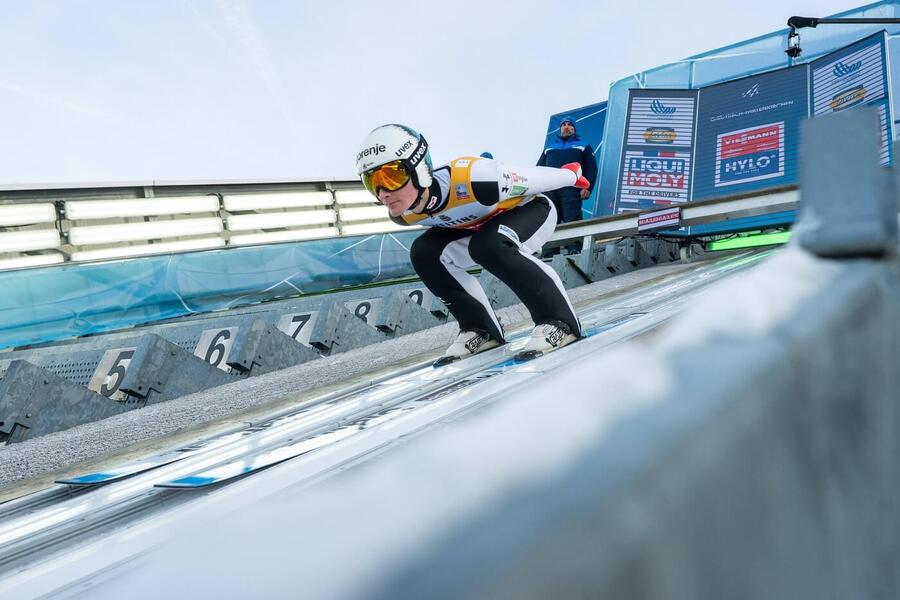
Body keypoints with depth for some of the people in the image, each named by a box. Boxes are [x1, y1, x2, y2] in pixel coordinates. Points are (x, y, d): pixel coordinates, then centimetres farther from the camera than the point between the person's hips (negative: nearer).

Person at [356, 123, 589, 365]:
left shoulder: (472, 179, -42)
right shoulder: (403, 213, -19)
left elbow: (531, 178, -23)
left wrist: (572, 176, -6)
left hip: (530, 209, -6)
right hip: (479, 224, 7)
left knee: (490, 244, -36)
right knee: (424, 253, -12)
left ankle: (559, 321, -25)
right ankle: (480, 329, -1)